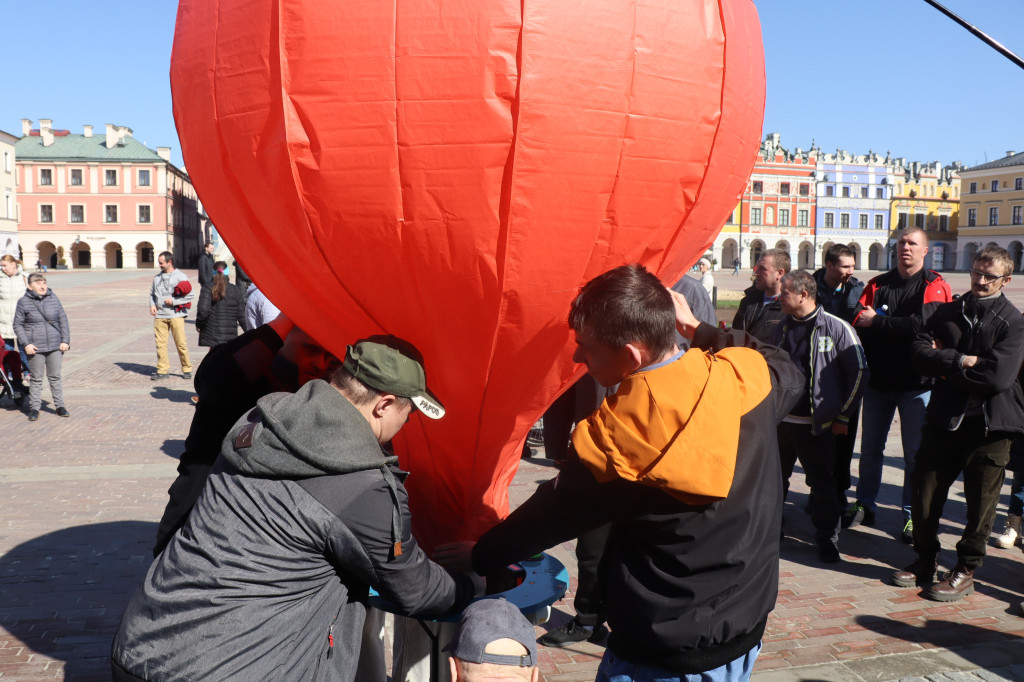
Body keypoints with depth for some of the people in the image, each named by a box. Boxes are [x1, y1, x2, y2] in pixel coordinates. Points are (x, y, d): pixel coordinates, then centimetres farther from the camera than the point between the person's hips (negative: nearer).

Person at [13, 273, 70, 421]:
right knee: (36, 378, 5)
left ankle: (60, 405, 17)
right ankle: (34, 408, 14)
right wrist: (26, 344, -10)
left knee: (55, 377, 9)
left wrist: (65, 341, 1)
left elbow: (63, 320, 8)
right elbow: (18, 325, 1)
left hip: (55, 346, 2)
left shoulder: (53, 298, 5)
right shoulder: (24, 302, -2)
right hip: (35, 348, -2)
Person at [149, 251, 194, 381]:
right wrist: (152, 305, 5)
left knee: (181, 343, -3)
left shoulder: (180, 276, 0)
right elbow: (152, 293, 23)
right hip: (160, 315, 5)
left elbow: (189, 296, -4)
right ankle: (162, 370, 10)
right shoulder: (157, 278, 16)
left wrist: (173, 301, -11)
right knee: (160, 343, 2)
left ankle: (187, 369, 9)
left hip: (176, 315, -4)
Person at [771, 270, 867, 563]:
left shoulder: (837, 328, -8)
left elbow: (858, 372, -4)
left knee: (822, 484, 2)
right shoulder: (782, 328, 9)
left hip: (816, 425, -5)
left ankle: (827, 540, 15)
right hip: (780, 419, 5)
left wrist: (842, 416, -4)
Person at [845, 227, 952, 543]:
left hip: (916, 383, -4)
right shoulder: (877, 285, 8)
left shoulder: (934, 286, -3)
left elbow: (922, 325, -19)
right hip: (878, 379, 4)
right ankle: (865, 505, 25)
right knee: (870, 448, 12)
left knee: (915, 454, 4)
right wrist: (899, 328, -18)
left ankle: (912, 514, 15)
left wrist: (877, 322, -13)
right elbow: (858, 321, -4)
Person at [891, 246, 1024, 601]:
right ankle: (926, 560, 28)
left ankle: (966, 571, 23)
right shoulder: (947, 312, 8)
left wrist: (946, 366, -9)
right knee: (924, 493, 8)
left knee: (980, 502, 6)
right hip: (944, 419, 3)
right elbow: (920, 354, -4)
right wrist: (962, 361, -16)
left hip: (990, 425, -3)